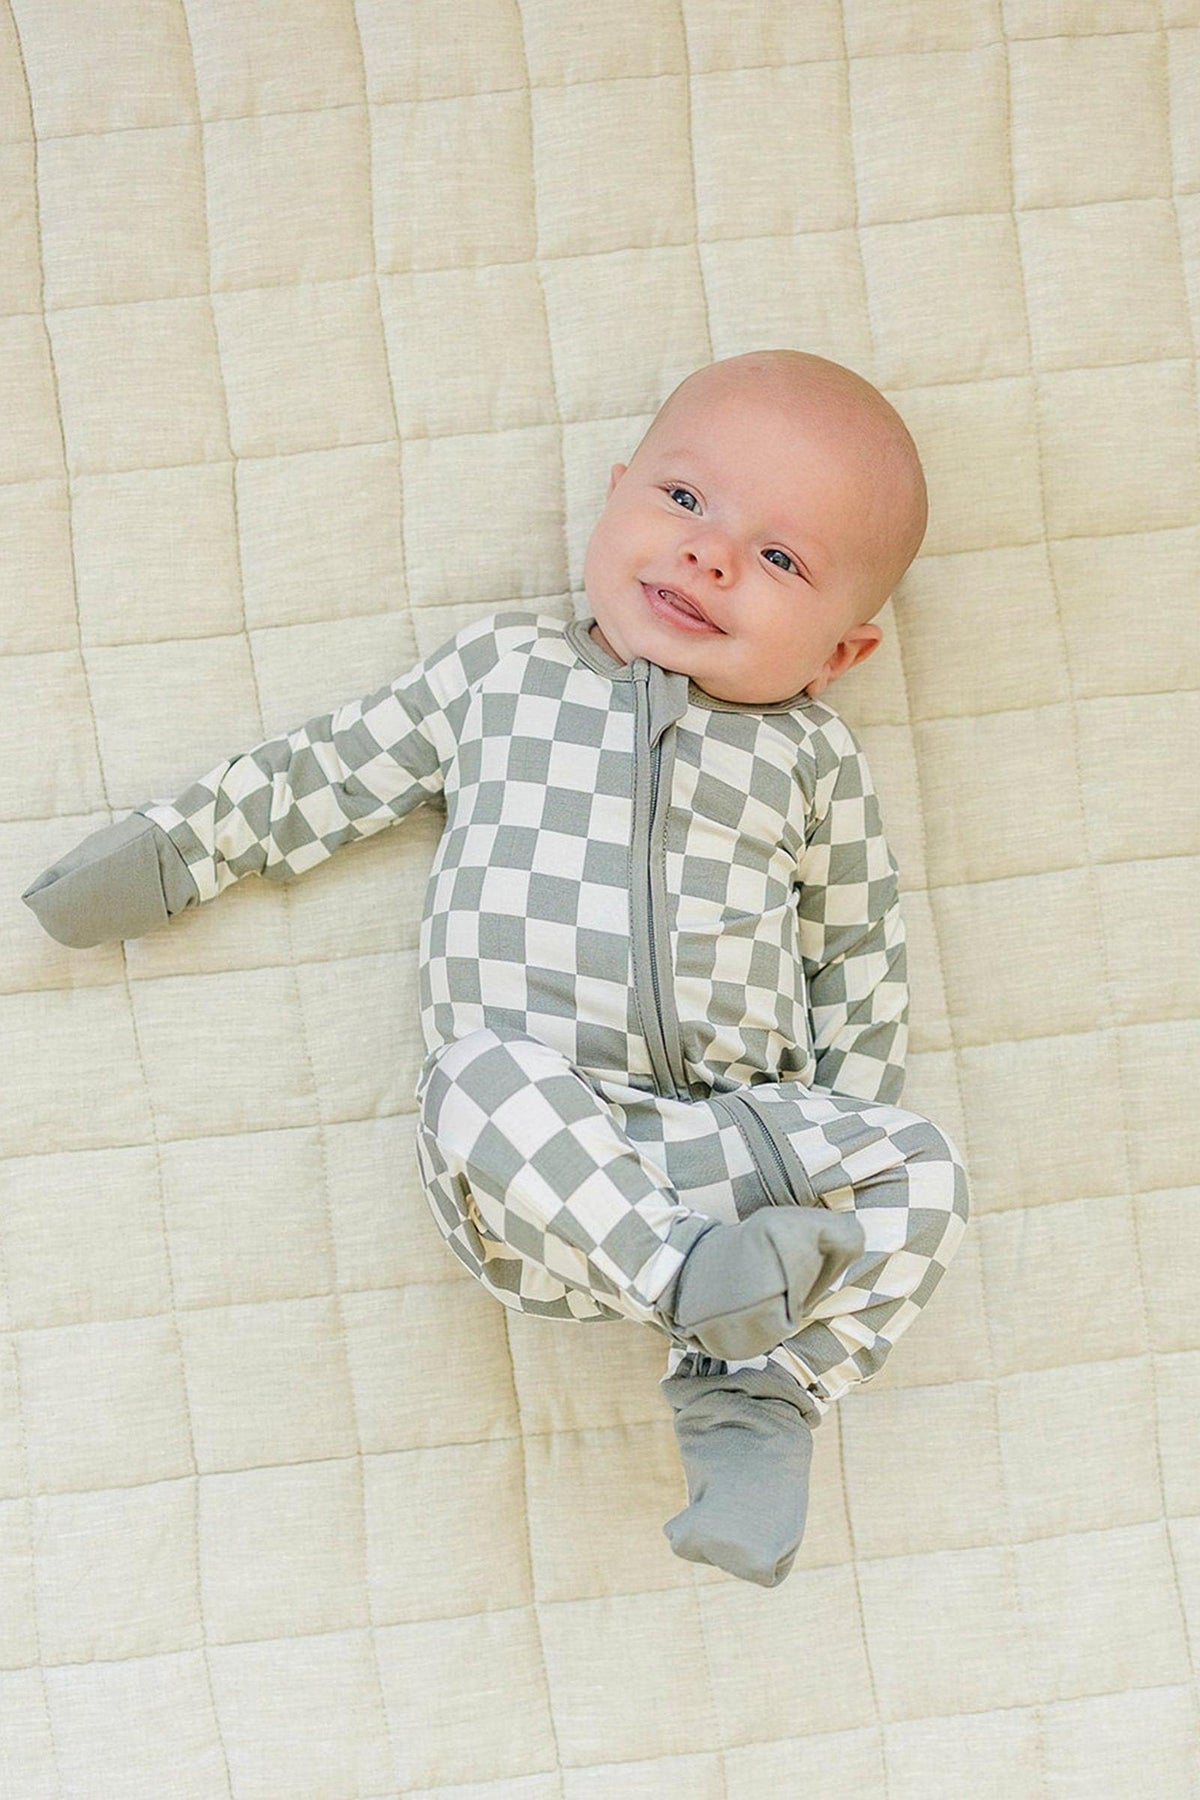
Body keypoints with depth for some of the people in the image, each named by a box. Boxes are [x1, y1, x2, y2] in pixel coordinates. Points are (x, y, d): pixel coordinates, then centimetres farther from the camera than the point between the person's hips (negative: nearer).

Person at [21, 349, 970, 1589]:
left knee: (922, 1173, -21)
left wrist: (854, 1137, 7)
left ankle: (756, 1403, -12)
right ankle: (683, 1274, -36)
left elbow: (860, 959, 16)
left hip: (749, 1137, 2)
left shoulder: (810, 754, 13)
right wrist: (168, 850, 20)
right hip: (531, 1159, -2)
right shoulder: (504, 671, 13)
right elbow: (336, 769, 21)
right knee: (488, 1079, -34)